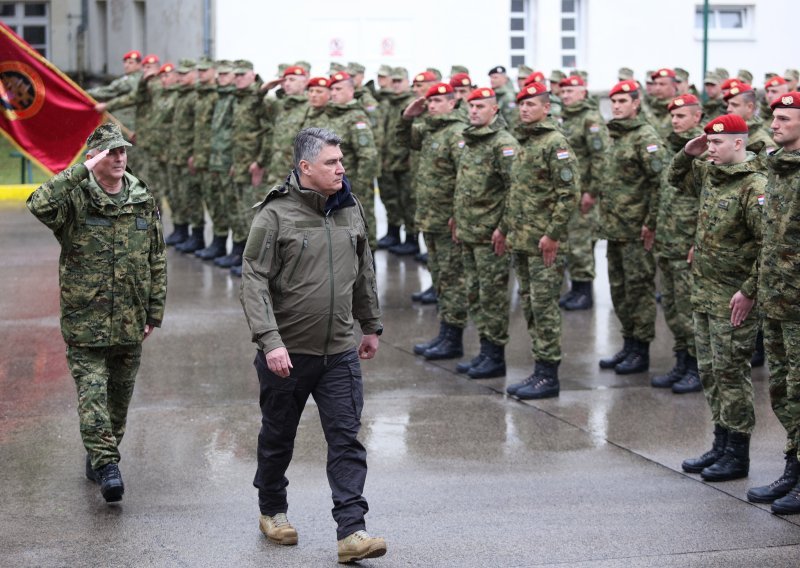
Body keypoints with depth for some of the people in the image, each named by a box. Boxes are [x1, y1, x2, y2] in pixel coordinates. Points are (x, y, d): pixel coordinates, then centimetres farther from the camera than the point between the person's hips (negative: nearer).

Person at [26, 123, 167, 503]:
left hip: (130, 323, 4)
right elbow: (39, 205, -31)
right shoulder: (75, 200, -7)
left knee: (120, 394, 14)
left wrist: (155, 312, 9)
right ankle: (105, 464, -13)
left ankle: (101, 456, 30)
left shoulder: (144, 203, 6)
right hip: (85, 320, -4)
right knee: (92, 390, -11)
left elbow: (157, 261, 12)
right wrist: (81, 171, -29)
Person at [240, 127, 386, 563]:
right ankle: (272, 511, 36)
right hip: (287, 351, -3)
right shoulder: (275, 215, -12)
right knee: (278, 437, 14)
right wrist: (270, 341, -24)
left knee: (346, 439, -4)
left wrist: (371, 326, 21)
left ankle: (351, 531, -6)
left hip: (339, 352, 4)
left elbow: (364, 273, 17)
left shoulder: (350, 209, 5)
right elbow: (254, 281, -16)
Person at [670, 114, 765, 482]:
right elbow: (676, 179, 28)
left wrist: (749, 291, -21)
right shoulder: (709, 174, 8)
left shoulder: (754, 186, -18)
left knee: (731, 373, -2)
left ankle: (737, 455, 7)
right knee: (709, 371, 14)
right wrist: (687, 154, 8)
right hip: (703, 292, 9)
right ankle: (722, 445, 24)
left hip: (733, 299, -9)